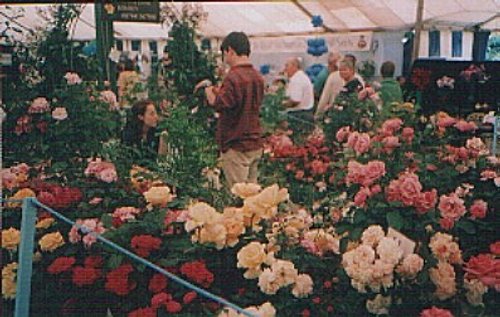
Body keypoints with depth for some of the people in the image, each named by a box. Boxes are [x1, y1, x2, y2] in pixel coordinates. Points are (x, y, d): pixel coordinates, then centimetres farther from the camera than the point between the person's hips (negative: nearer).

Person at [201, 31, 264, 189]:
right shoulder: (257, 76, 10)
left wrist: (210, 93, -3)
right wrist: (220, 91, 18)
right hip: (255, 144, 8)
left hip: (236, 146, -8)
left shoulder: (233, 76, -17)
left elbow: (221, 104, -24)